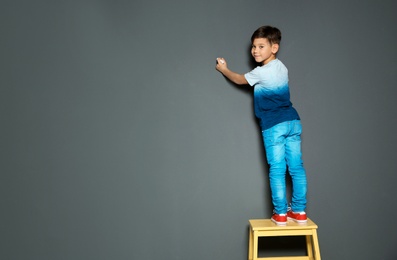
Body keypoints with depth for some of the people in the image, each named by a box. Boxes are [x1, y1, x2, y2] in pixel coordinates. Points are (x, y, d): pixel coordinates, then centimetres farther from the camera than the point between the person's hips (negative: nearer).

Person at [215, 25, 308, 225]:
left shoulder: (260, 72, -6)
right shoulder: (282, 68, 15)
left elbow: (239, 80, 12)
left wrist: (224, 69, 29)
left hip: (273, 125, -7)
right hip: (292, 121, 7)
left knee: (277, 169, -1)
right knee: (296, 167, 6)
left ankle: (280, 213, 5)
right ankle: (299, 211, 13)